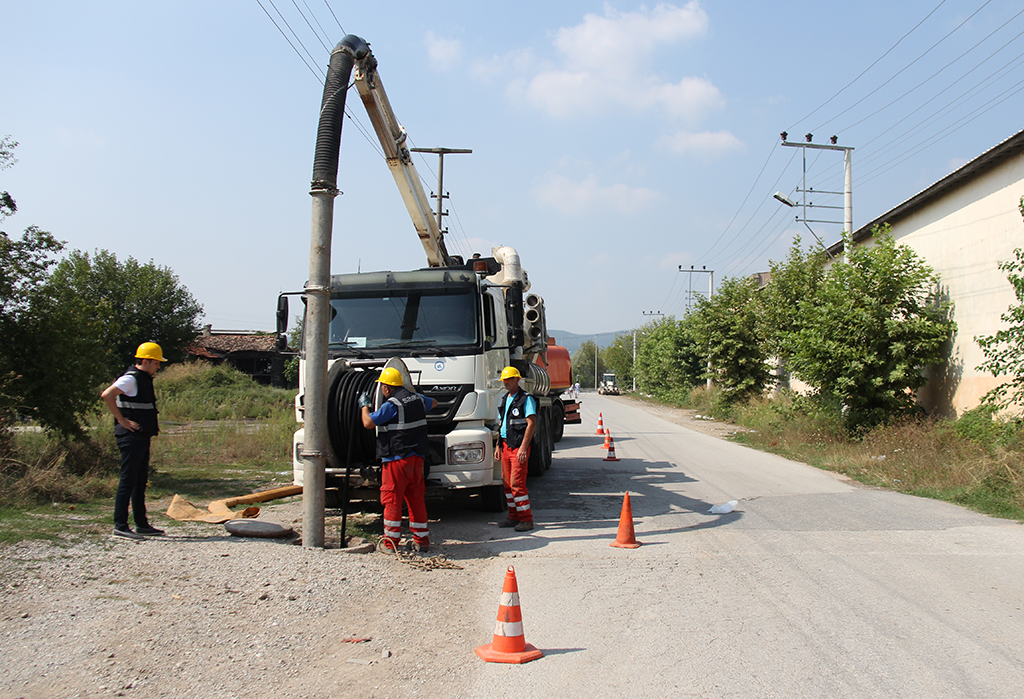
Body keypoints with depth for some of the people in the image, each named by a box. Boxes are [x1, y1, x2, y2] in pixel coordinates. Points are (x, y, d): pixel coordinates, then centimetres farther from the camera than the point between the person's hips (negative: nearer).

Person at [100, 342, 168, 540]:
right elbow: (106, 395, -25)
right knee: (128, 481, -7)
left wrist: (152, 424, 18)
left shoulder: (144, 379, 17)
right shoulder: (130, 379, -13)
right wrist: (122, 420, -21)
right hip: (131, 436, -10)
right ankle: (120, 526, -3)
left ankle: (142, 524, 20)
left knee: (141, 481, 13)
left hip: (142, 437, 10)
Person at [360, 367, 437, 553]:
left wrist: (364, 406, 1)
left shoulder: (391, 406, -15)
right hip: (416, 459, 7)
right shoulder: (418, 400, 8)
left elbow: (368, 423, -16)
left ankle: (391, 542, 4)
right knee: (416, 499, 12)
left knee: (392, 500, 1)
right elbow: (433, 403, 31)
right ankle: (421, 540, 16)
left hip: (396, 460, -7)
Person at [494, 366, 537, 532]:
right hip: (506, 445, 8)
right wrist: (498, 445, 15)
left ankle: (526, 519, -4)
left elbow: (532, 424, -15)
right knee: (507, 482, 8)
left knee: (517, 482, -10)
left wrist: (523, 447, -21)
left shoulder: (526, 399, -8)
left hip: (519, 446, -8)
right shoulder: (504, 399, 17)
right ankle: (514, 516, 17)